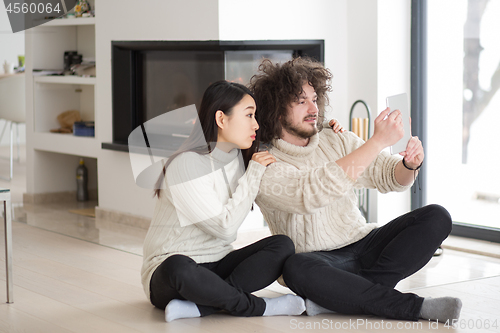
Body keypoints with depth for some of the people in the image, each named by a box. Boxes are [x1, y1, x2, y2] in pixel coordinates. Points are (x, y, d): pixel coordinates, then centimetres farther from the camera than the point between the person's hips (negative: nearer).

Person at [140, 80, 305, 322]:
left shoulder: (237, 157, 7)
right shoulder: (185, 164, -17)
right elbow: (225, 227, -18)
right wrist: (253, 174, -11)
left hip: (217, 266, 7)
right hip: (169, 270, -7)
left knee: (282, 245, -17)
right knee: (179, 268, -42)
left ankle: (196, 307, -25)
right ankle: (256, 307, -22)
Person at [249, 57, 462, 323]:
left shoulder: (337, 140, 9)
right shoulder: (265, 167, -10)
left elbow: (390, 178, 8)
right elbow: (315, 192, -28)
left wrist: (409, 164, -18)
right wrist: (378, 141, -31)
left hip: (364, 244, 5)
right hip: (318, 259, -5)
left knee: (437, 217, -14)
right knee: (297, 268, -40)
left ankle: (345, 295, -24)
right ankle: (415, 307, -31)